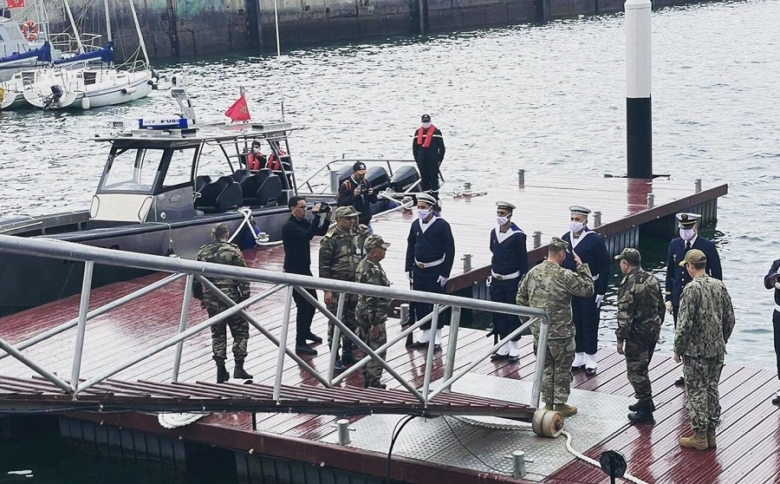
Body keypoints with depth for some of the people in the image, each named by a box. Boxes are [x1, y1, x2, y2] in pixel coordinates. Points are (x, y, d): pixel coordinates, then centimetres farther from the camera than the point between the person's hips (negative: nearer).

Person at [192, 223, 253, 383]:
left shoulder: (203, 252, 6)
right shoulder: (233, 251, -7)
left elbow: (196, 277, 11)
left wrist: (200, 296, 22)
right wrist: (245, 297, -3)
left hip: (211, 301, 4)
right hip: (231, 299, -4)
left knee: (217, 334, 13)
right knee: (240, 331, 7)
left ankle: (221, 370, 13)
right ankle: (239, 367, -1)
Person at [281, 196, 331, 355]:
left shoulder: (303, 222, 6)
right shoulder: (288, 227, -20)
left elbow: (321, 232, 7)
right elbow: (307, 235, -33)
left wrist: (327, 218, -9)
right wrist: (316, 216, -33)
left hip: (305, 269, 9)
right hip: (294, 271, -9)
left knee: (312, 301, 19)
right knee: (303, 305, -9)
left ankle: (306, 331, 38)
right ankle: (300, 343, -3)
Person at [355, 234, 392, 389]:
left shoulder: (363, 265, 7)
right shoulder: (374, 270, -24)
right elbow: (373, 299, -26)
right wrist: (376, 322, -22)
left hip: (362, 313, 10)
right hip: (374, 316, -10)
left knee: (367, 348, 19)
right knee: (378, 350, 1)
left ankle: (367, 380, 29)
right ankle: (374, 383, 7)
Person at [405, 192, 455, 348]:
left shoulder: (441, 225, -12)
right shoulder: (415, 224, 4)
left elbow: (450, 250, -12)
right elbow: (411, 246, 13)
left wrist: (445, 273, -14)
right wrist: (409, 268, 9)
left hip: (435, 271, -5)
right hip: (418, 271, 5)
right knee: (419, 304, 9)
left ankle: (437, 337, 11)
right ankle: (426, 334, 21)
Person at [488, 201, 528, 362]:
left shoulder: (518, 235, -13)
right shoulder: (494, 233, 5)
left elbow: (523, 260, -10)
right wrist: (492, 275, 15)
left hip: (512, 281, -6)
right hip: (496, 281, 6)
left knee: (513, 315, 2)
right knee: (498, 314, 9)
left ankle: (513, 350, 10)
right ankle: (503, 348, 19)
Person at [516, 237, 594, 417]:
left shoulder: (533, 273, 0)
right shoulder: (565, 276, -18)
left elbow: (521, 298, 8)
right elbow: (588, 289, -9)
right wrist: (582, 267, -2)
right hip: (560, 333, -5)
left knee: (545, 367, 17)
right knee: (562, 369, 10)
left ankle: (548, 403, 25)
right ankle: (560, 405, 18)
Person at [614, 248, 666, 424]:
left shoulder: (629, 284, -18)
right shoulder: (652, 279, 6)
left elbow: (624, 314, -20)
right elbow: (661, 307, 13)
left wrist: (620, 339, -14)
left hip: (637, 333, -8)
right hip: (653, 330, 8)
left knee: (636, 371, 0)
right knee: (642, 368, 23)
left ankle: (645, 411, 2)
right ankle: (645, 401, 33)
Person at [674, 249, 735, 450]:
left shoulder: (692, 288, -16)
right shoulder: (719, 286, 3)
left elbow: (685, 323, -18)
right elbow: (730, 319, 9)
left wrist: (678, 349, -7)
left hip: (696, 351, -6)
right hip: (716, 350, 6)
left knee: (697, 392, 2)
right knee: (712, 390, 14)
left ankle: (699, 436, 6)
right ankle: (711, 433, 21)